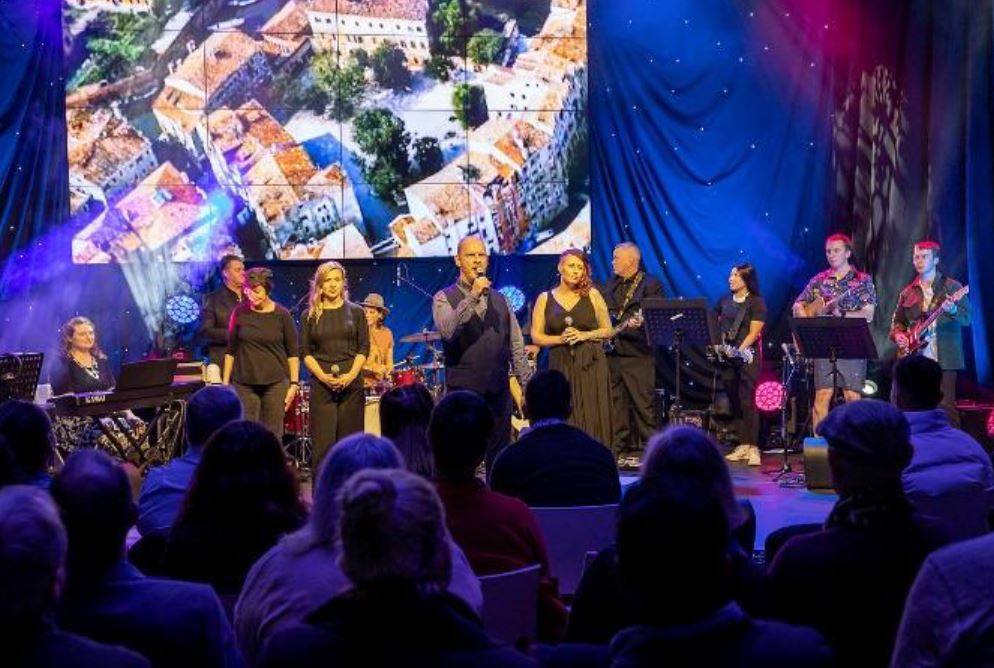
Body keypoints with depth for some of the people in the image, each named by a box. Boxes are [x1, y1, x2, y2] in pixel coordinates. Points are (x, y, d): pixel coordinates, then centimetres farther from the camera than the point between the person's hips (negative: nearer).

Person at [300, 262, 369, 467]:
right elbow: (305, 352, 4)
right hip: (322, 385, 0)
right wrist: (323, 376, -11)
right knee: (323, 443, -5)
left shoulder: (355, 312, 8)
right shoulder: (310, 315, 8)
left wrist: (351, 375, -11)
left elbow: (363, 349, 4)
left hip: (351, 383, 0)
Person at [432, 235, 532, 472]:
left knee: (499, 459, 8)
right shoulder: (444, 298, 0)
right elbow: (447, 331, -21)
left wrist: (527, 386, 7)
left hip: (498, 392, 4)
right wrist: (473, 296, -22)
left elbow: (516, 346, 13)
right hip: (463, 391, -4)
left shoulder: (499, 299, 13)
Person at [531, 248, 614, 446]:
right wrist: (560, 339, -12)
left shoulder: (592, 295, 6)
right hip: (560, 366, 0)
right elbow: (536, 336, 4)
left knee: (592, 420, -2)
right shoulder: (545, 299, 6)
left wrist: (584, 335, -8)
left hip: (591, 365, 0)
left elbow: (607, 330, 8)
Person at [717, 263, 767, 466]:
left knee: (747, 401, -10)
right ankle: (742, 445, 12)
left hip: (747, 356, -6)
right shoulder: (724, 301, 14)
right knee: (734, 402, 6)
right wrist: (719, 346, 5)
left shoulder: (756, 302, -2)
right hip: (727, 357, 6)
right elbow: (717, 326, 20)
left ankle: (753, 447, -8)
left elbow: (754, 332, -10)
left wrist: (739, 350, -20)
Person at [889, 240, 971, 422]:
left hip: (944, 357, -5)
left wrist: (952, 310, -26)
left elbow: (967, 318, -5)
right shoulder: (907, 292, 15)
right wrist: (898, 334, 1)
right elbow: (897, 320, 22)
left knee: (945, 404, -11)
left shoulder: (952, 287, 2)